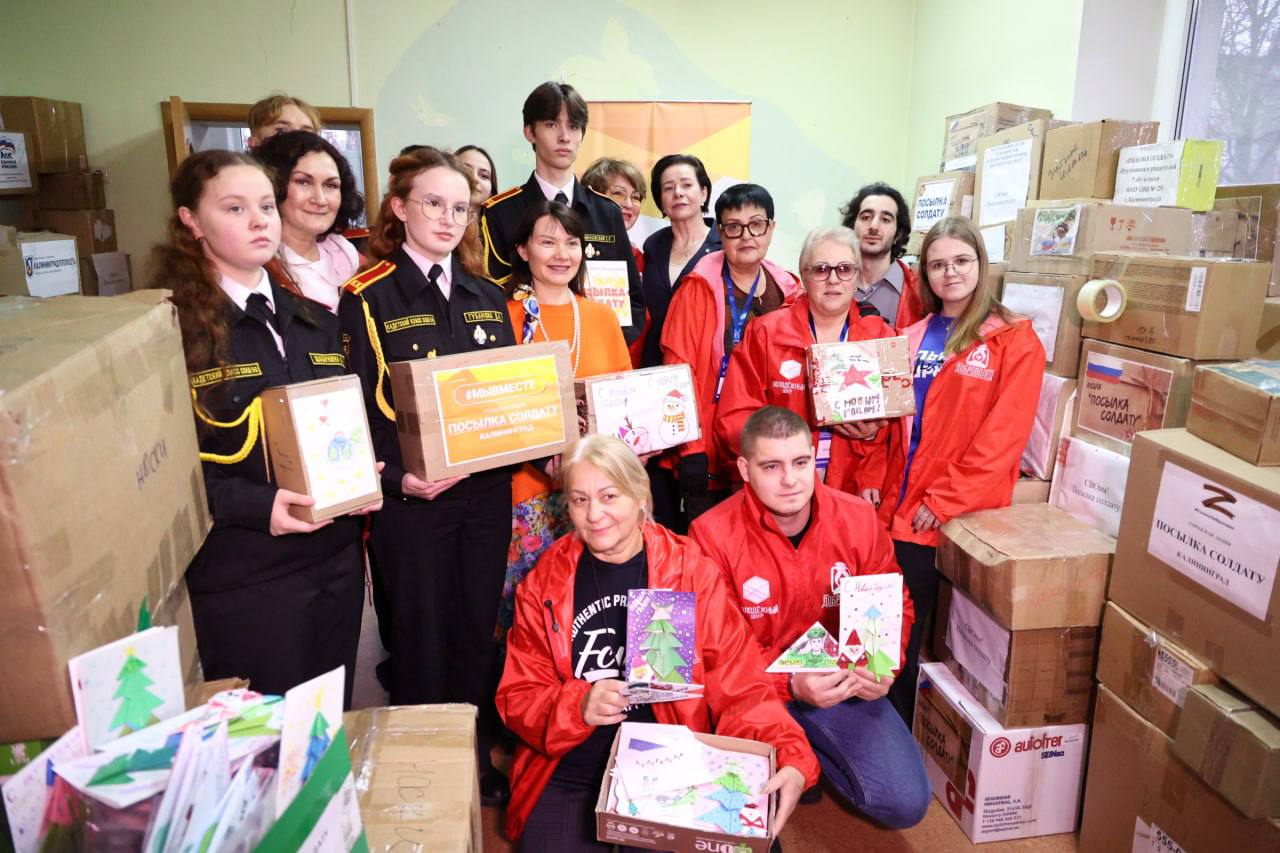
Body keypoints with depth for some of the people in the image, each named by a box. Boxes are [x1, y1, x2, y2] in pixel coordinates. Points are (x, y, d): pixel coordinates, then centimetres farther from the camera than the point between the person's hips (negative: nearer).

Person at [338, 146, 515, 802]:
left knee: (479, 630, 15)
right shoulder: (367, 299, -5)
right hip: (411, 495, -4)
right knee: (421, 639, 9)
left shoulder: (487, 298, 10)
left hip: (486, 489, 5)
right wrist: (398, 478, -20)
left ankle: (477, 760, 35)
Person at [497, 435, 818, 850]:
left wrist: (791, 757, -21)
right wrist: (578, 706, -19)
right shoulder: (544, 585, 0)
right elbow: (518, 699, 0)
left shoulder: (690, 570, -4)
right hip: (568, 778, 1)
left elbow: (738, 686, -5)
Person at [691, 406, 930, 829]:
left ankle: (809, 751, 21)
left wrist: (883, 664, -15)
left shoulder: (858, 518, -9)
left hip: (841, 680, 3)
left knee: (906, 804, -6)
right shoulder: (713, 535, -19)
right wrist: (790, 684, -27)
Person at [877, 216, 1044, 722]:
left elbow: (1003, 435, -11)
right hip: (898, 508, 5)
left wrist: (945, 500, -15)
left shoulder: (1014, 339, -3)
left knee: (906, 636, 4)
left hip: (957, 517, -4)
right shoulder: (912, 337, 13)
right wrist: (880, 486, 1)